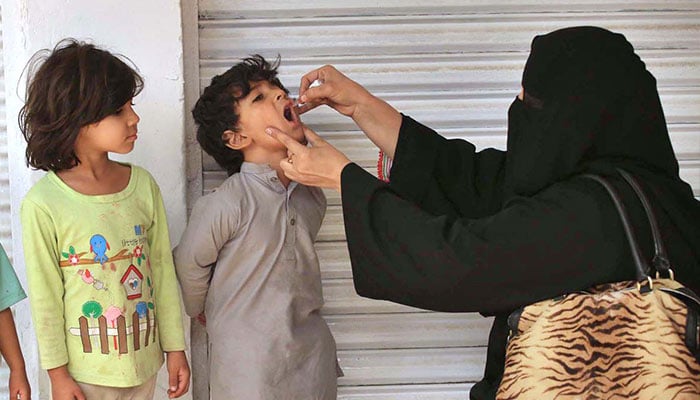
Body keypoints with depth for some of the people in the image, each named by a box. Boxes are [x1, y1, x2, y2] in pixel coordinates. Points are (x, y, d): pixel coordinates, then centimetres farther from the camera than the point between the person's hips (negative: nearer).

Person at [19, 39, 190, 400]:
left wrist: (175, 347, 8)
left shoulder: (143, 185, -3)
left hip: (143, 360, 4)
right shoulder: (43, 204, -15)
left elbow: (163, 271, 4)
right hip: (87, 369, -4)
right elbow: (45, 296, -8)